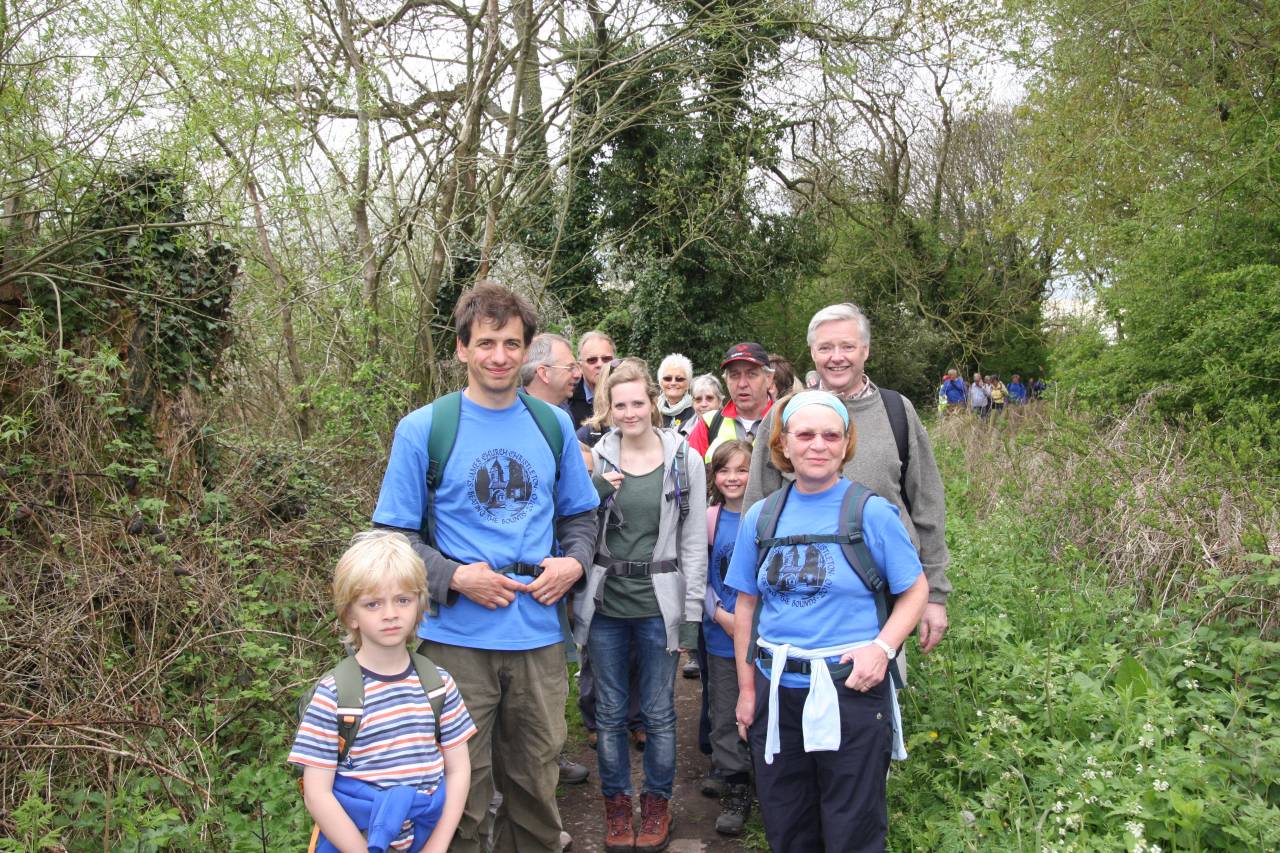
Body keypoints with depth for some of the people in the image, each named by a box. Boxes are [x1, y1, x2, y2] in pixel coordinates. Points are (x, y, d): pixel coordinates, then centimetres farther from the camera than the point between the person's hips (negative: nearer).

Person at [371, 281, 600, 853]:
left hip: (539, 634, 3)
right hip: (457, 638, -3)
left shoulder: (553, 425, 6)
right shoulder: (423, 429, -4)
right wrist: (455, 577, -17)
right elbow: (396, 533, -3)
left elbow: (580, 513, 15)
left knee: (536, 784, 17)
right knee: (462, 791, 10)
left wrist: (574, 561, -4)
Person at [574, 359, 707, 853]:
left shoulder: (684, 460, -3)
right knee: (610, 712, 12)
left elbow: (694, 543, -1)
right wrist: (594, 495, -16)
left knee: (659, 712, 10)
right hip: (604, 604, 1)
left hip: (659, 604, -1)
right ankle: (616, 802, 31)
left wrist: (692, 614, -3)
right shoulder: (596, 459, -1)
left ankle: (657, 802, 31)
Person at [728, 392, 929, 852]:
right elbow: (745, 606, 8)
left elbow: (915, 590, -2)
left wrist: (883, 647, -18)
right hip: (777, 692, 4)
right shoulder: (759, 517, 2)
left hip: (851, 689, -3)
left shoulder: (872, 512, -8)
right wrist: (747, 689, 7)